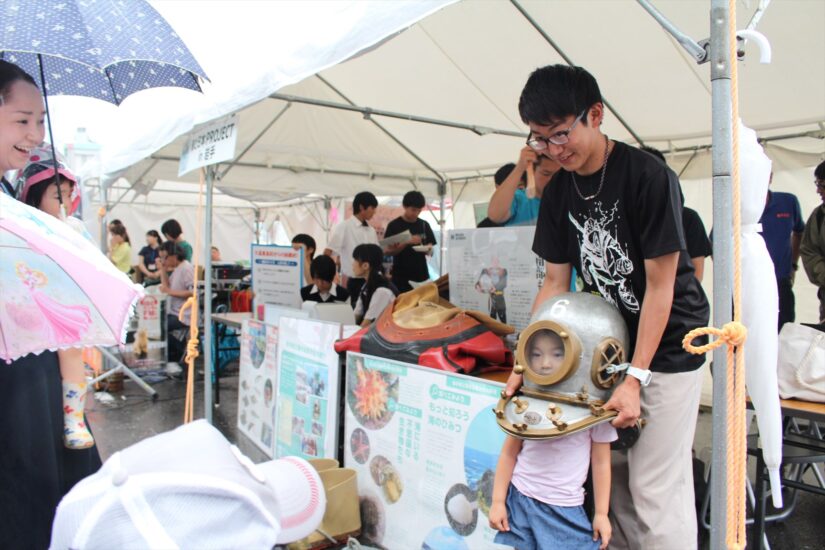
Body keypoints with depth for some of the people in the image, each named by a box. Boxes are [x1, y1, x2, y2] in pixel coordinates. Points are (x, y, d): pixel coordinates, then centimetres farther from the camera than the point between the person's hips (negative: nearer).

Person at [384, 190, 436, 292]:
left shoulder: (424, 225, 9)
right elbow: (390, 251, -7)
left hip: (421, 275, 4)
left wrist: (428, 249, -11)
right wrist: (407, 242, -19)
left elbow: (430, 252, 11)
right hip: (401, 276, -3)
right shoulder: (394, 225, -3)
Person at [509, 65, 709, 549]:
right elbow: (556, 283, 2)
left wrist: (635, 378, -20)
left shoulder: (649, 177, -19)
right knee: (612, 472, 12)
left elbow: (660, 286, -17)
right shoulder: (559, 191, 0)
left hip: (667, 345, -5)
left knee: (655, 488, -1)